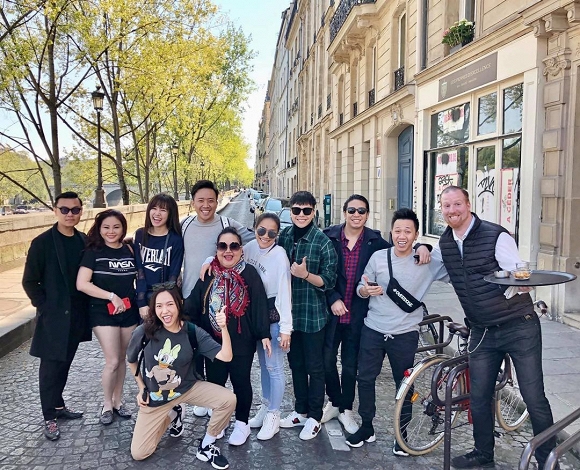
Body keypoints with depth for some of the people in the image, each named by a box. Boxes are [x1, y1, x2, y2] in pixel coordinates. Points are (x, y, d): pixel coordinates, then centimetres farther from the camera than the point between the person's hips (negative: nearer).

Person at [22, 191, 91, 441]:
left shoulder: (84, 241, 3)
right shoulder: (42, 242, -11)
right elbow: (29, 281, -8)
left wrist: (87, 304, 3)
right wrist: (44, 307, -10)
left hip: (77, 315, 5)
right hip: (53, 316, -5)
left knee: (65, 363, 18)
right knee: (50, 367, 5)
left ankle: (58, 405, 35)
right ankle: (50, 417, 19)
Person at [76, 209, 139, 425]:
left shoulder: (129, 250, 3)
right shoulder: (93, 251, -7)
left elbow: (137, 278, 13)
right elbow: (81, 284, -15)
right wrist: (112, 296, -18)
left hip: (129, 311, 4)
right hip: (103, 312, -3)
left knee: (122, 358, 12)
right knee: (112, 361, -4)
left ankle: (118, 401, 29)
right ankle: (107, 405, 18)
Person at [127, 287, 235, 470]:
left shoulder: (192, 332, -18)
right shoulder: (144, 332, -20)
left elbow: (226, 357, -26)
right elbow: (131, 360, 2)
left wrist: (223, 328, -40)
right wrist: (141, 388, 4)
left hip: (188, 389, 0)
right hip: (155, 396, 0)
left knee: (228, 400, -23)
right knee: (138, 454, 2)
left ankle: (205, 446, 3)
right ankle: (170, 415, 28)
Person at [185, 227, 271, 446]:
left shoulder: (249, 273, -8)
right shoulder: (209, 274, 2)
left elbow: (259, 305, -9)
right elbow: (193, 301, 2)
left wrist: (264, 334, -12)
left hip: (241, 342, -3)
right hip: (213, 341, 3)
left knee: (241, 381, 10)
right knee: (214, 382, 13)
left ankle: (242, 423, 29)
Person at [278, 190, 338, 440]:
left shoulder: (323, 242, -12)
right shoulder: (284, 236, 2)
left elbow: (329, 281, -12)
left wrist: (305, 274, -27)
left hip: (313, 313, -5)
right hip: (289, 311, 5)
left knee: (314, 367, 8)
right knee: (296, 364, 17)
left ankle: (314, 417, 24)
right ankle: (300, 410, 34)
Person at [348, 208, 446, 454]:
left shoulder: (429, 262, -5)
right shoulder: (378, 256, -2)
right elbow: (361, 286, 4)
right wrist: (365, 290, -19)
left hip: (405, 334, -1)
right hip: (373, 329, 2)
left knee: (404, 385, 10)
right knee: (365, 378, 9)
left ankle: (402, 433, 30)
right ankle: (366, 427, 29)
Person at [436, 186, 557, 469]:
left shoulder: (496, 236, -15)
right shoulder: (444, 243, 2)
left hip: (519, 327, -5)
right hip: (482, 332, 5)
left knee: (534, 399, 1)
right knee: (478, 398, 12)